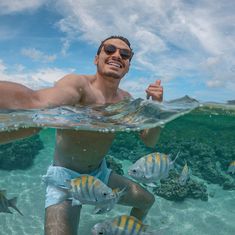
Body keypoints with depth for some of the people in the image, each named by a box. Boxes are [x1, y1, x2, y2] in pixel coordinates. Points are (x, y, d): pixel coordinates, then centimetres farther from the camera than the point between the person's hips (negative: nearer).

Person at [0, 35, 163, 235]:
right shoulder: (79, 84, -27)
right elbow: (36, 103, -50)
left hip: (100, 173, 7)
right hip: (66, 176, -6)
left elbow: (149, 141, -4)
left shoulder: (126, 100, -5)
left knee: (147, 200, 19)